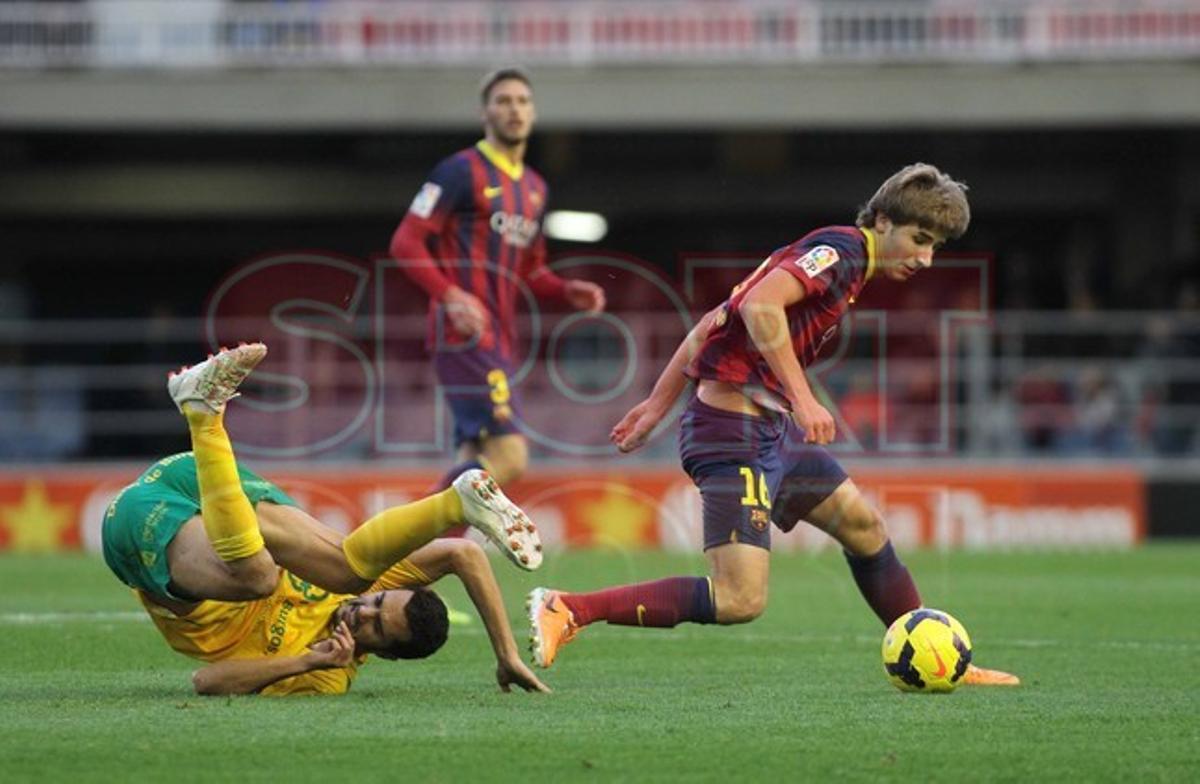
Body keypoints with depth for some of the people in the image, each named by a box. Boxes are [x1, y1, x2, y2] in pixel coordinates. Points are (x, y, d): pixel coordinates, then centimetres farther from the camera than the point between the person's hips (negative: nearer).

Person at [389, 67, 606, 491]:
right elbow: (406, 242, -8)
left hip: (499, 339, 9)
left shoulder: (534, 188, 20)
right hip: (464, 334, -9)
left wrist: (567, 291, 9)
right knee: (509, 459, -18)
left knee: (478, 467, 5)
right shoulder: (462, 171, -4)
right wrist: (450, 295, -22)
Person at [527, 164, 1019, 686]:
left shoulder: (835, 258, 20)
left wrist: (660, 403, 21)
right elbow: (759, 306, -27)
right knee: (741, 600, -17)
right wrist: (802, 399, -29)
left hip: (771, 429, 11)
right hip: (736, 431, -11)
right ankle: (566, 612, -15)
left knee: (866, 529, 20)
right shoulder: (842, 249, -9)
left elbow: (713, 321, 21)